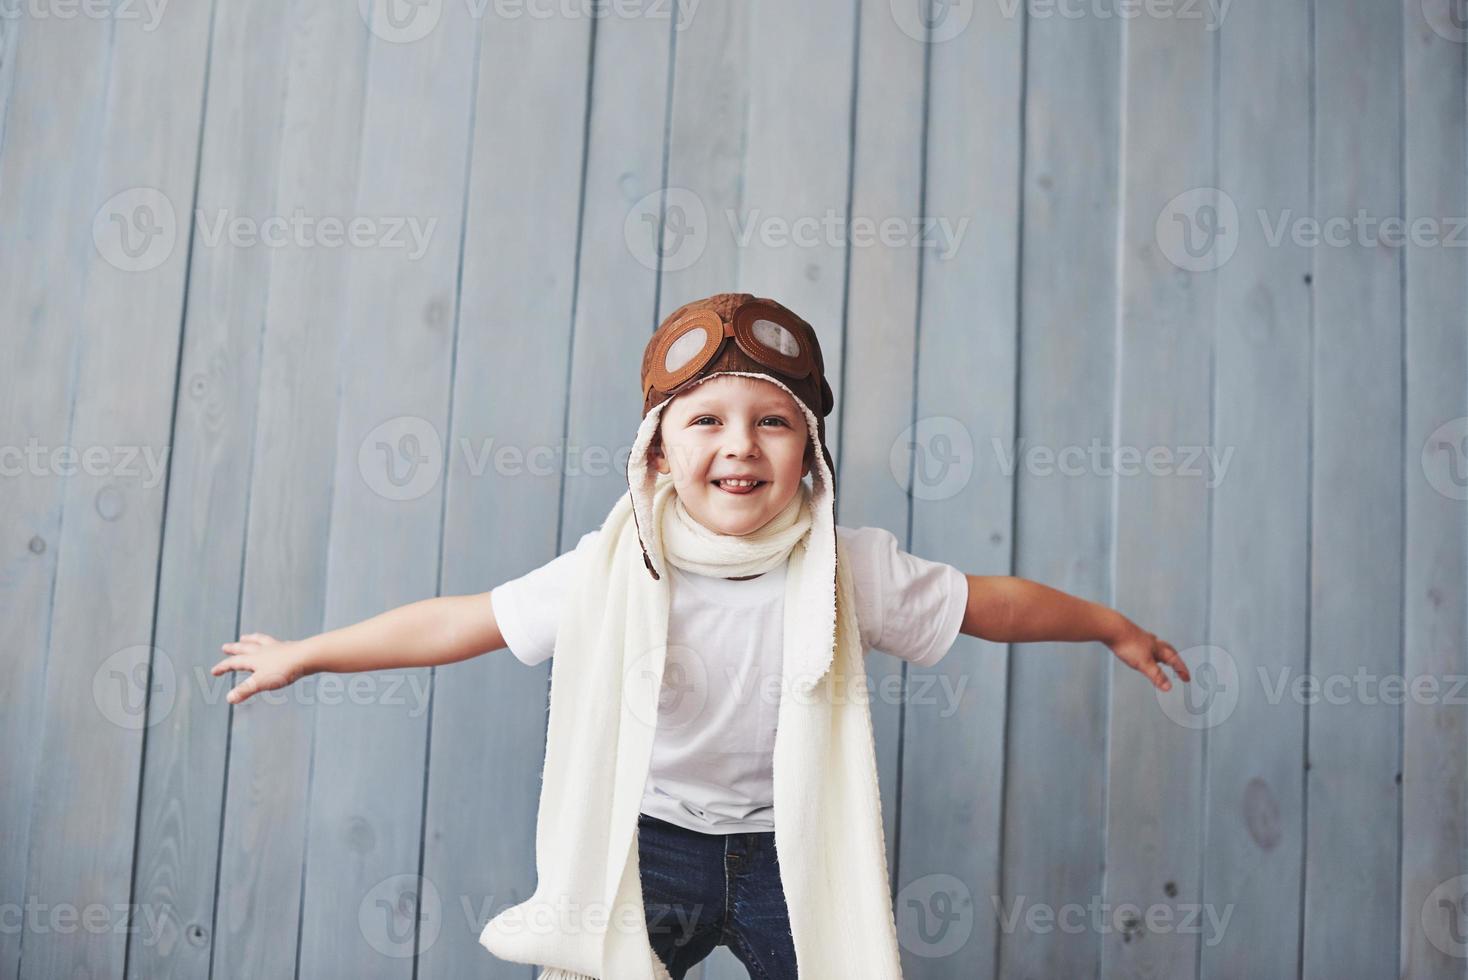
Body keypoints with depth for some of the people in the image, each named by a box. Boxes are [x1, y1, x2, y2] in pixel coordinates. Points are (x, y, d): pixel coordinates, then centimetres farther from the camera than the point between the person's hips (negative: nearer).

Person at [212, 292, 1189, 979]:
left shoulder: (850, 571, -15)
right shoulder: (608, 576, -15)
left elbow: (990, 602, -1)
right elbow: (461, 620, -5)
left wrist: (1114, 625, 11)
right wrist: (300, 656, 2)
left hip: (798, 855, 0)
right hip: (647, 843, 0)